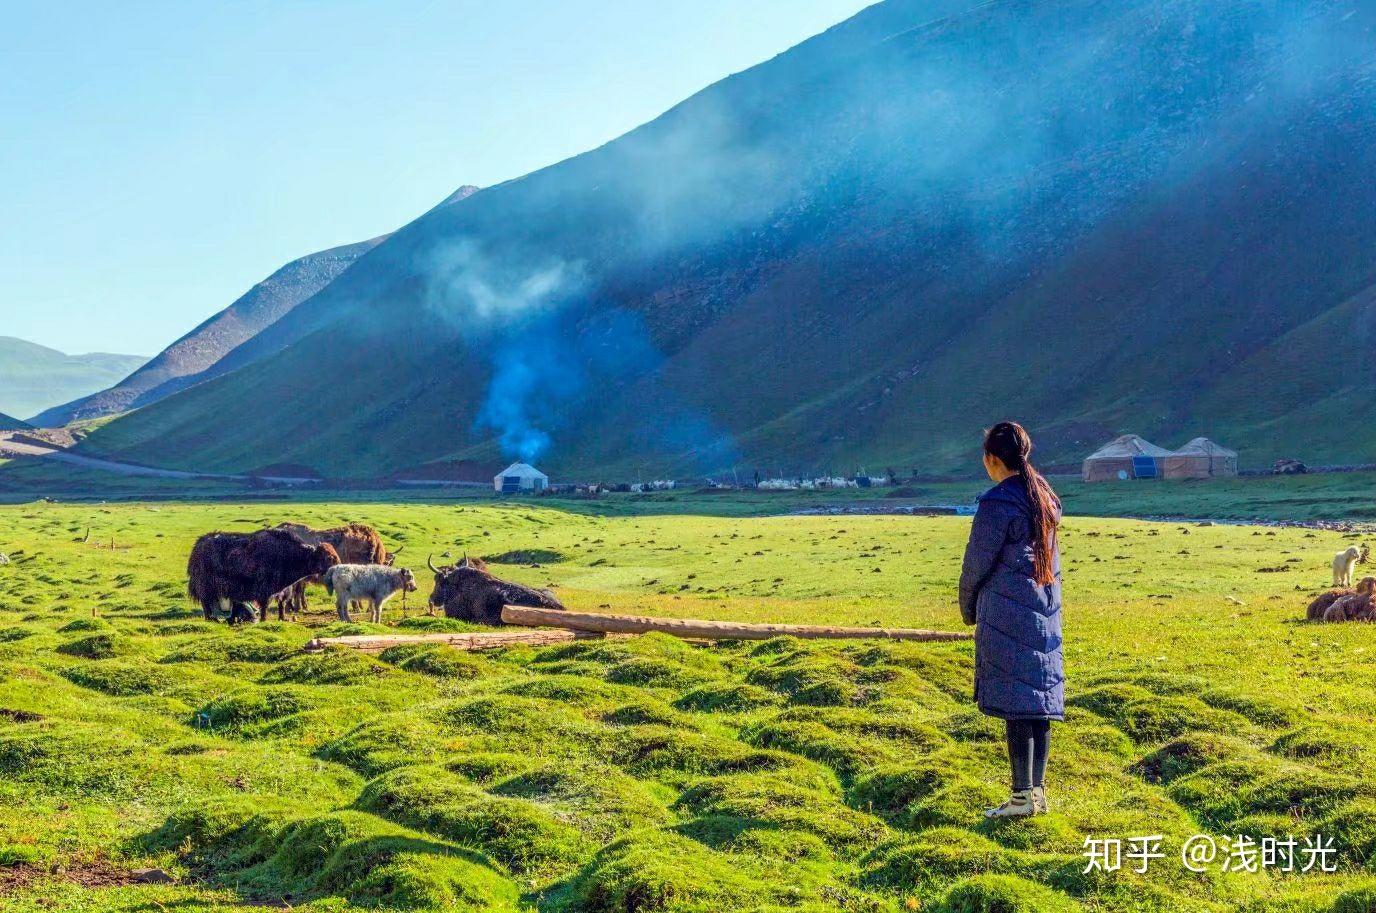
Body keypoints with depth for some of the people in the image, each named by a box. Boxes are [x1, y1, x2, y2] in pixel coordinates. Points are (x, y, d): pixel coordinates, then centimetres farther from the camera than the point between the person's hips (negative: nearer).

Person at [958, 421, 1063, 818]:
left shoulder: (997, 502, -15)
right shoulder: (1045, 497, 10)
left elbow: (977, 563, -9)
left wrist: (968, 609, 8)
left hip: (1006, 614, -8)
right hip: (1045, 610, 8)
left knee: (1015, 705, -4)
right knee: (1038, 703, 10)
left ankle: (1023, 796, -1)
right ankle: (1038, 791, 15)